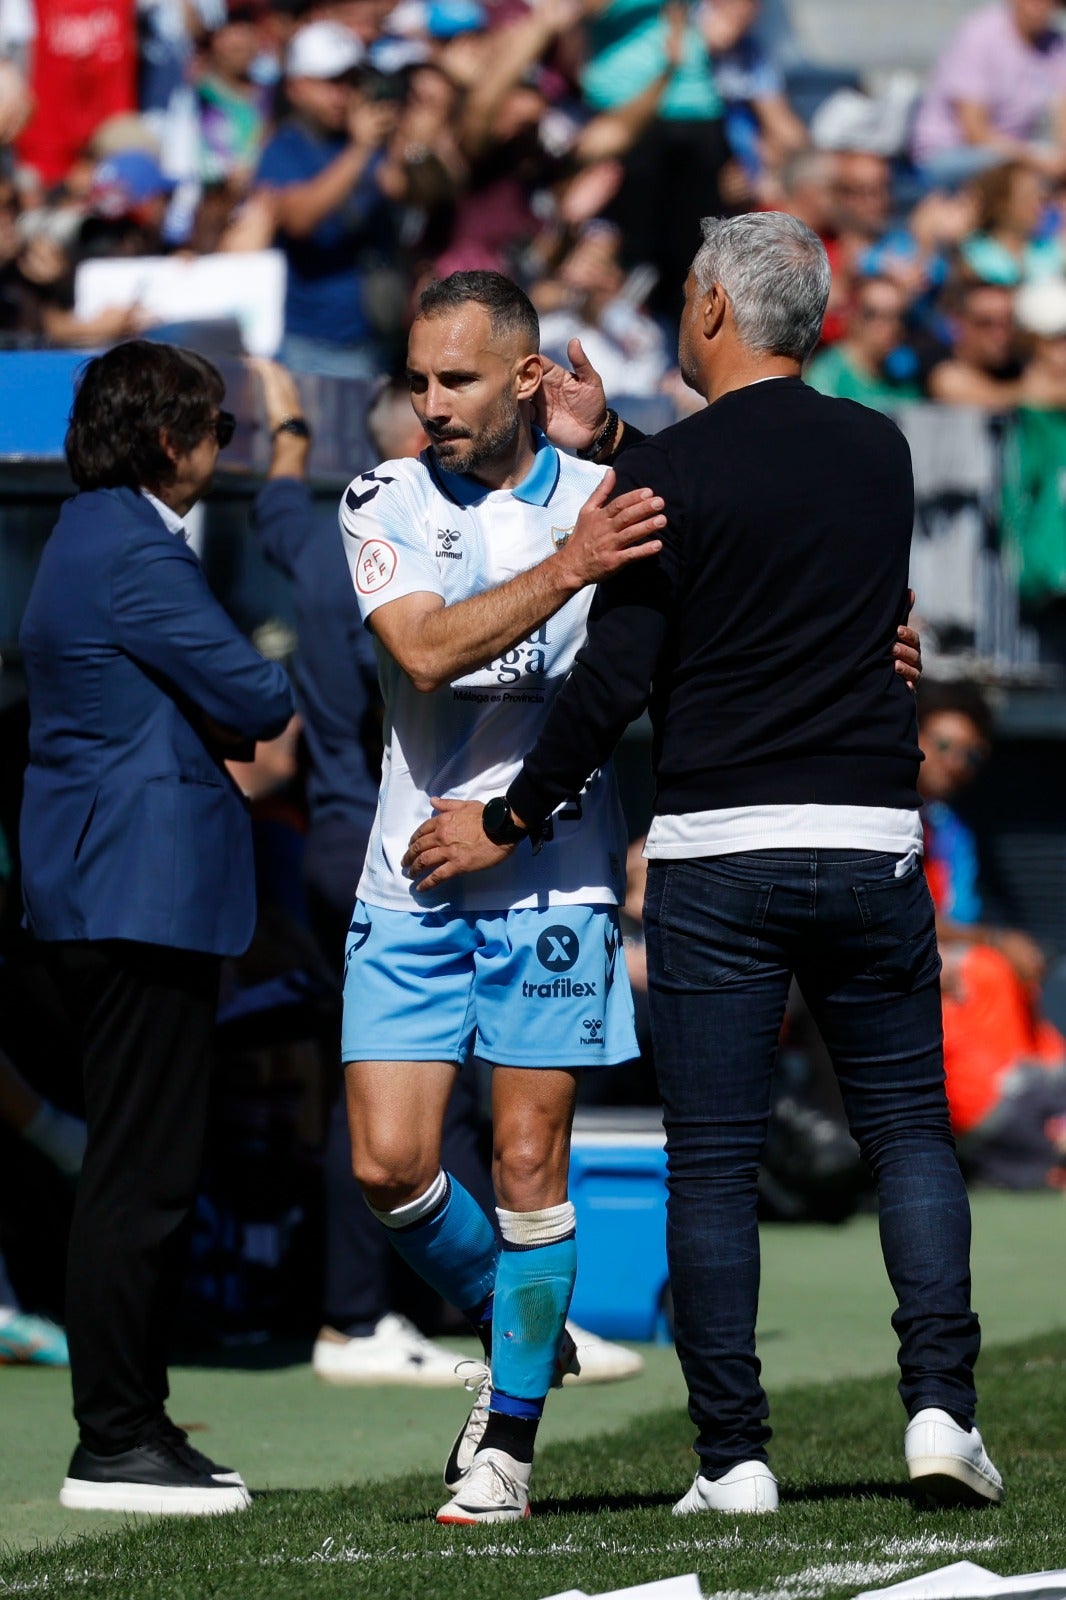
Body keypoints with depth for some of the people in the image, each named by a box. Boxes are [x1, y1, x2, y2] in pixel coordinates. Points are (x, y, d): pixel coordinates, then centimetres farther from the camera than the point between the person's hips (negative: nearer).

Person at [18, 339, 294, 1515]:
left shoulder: (92, 537, 17)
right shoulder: (136, 552, -16)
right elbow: (257, 701, -15)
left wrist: (216, 722, 1)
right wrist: (248, 709, 7)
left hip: (96, 892, 11)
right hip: (146, 890, -11)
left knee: (142, 1173, 14)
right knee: (140, 1177, -8)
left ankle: (134, 1425, 18)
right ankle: (114, 1446, -5)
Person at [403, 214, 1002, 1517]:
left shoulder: (670, 475, -7)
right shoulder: (880, 453, 7)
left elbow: (614, 680, -8)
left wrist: (508, 822, 3)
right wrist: (615, 445, 27)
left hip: (715, 855, -3)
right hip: (869, 838, 3)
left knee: (713, 1162, 1)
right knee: (908, 1129, 12)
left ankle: (733, 1455, 1)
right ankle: (940, 1404, -1)